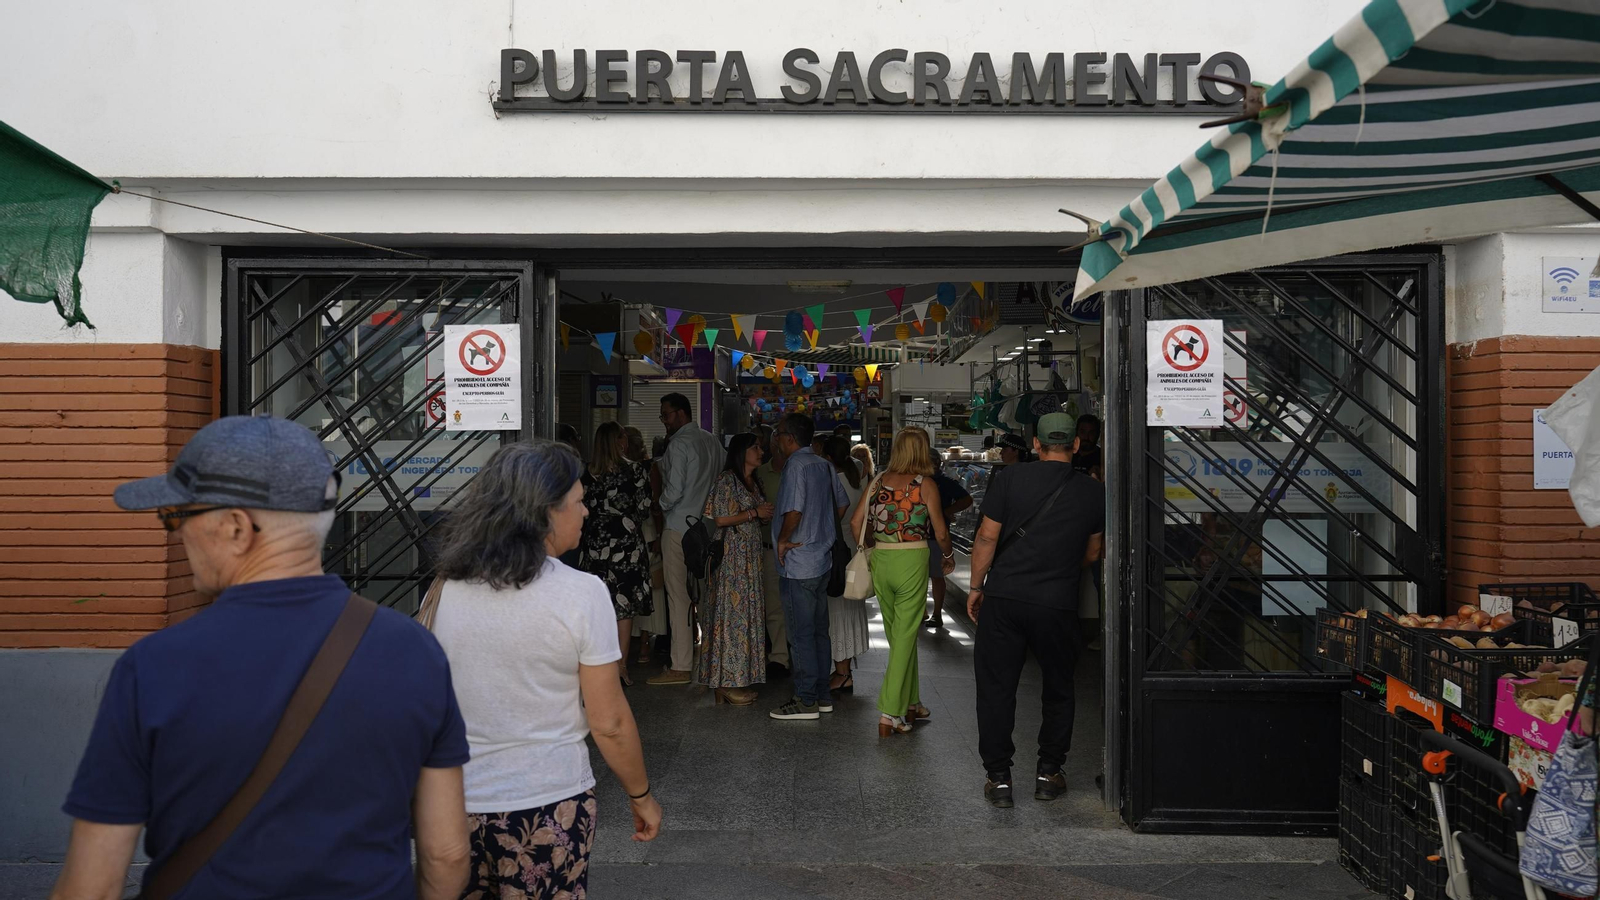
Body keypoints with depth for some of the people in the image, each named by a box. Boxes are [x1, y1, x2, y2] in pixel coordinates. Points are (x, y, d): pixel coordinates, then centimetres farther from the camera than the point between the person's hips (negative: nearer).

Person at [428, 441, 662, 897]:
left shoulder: (446, 588, -3)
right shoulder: (580, 592, -15)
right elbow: (610, 722, -12)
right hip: (547, 808, -3)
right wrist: (641, 796, 3)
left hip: (457, 803, 4)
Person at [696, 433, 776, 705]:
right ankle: (727, 683, -3)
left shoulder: (754, 482, 17)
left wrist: (768, 515, 4)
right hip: (731, 555, -9)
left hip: (750, 556, 9)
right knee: (731, 611, -7)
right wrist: (754, 513, -16)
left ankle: (738, 679, 14)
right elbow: (720, 519, -16)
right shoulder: (726, 479, -10)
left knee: (747, 612, 8)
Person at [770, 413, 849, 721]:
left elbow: (793, 511, -27)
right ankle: (822, 695, 22)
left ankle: (806, 701, 4)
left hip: (798, 565, -9)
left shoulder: (796, 465, -16)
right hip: (822, 559, 9)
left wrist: (783, 540, -12)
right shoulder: (823, 464, 9)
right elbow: (841, 505, 18)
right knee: (819, 631, 15)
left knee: (801, 634, -2)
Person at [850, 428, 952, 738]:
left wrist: (869, 549, 20)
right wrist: (948, 556, 16)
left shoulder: (879, 481, 4)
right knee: (905, 637, 0)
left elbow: (855, 524, 6)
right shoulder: (925, 485, -7)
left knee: (898, 635, 17)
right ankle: (889, 714, -3)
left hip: (880, 561, 5)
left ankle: (911, 704, 29)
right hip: (912, 561, -4)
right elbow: (940, 533, -3)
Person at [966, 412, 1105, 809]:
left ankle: (999, 778, 10)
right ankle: (1049, 774, 23)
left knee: (996, 687, 7)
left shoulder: (1011, 479, -2)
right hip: (1058, 603, 1)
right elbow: (1092, 553, 14)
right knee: (1058, 688, 18)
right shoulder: (1092, 491, 4)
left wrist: (976, 587, 6)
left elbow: (987, 537, -4)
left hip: (1004, 597, -1)